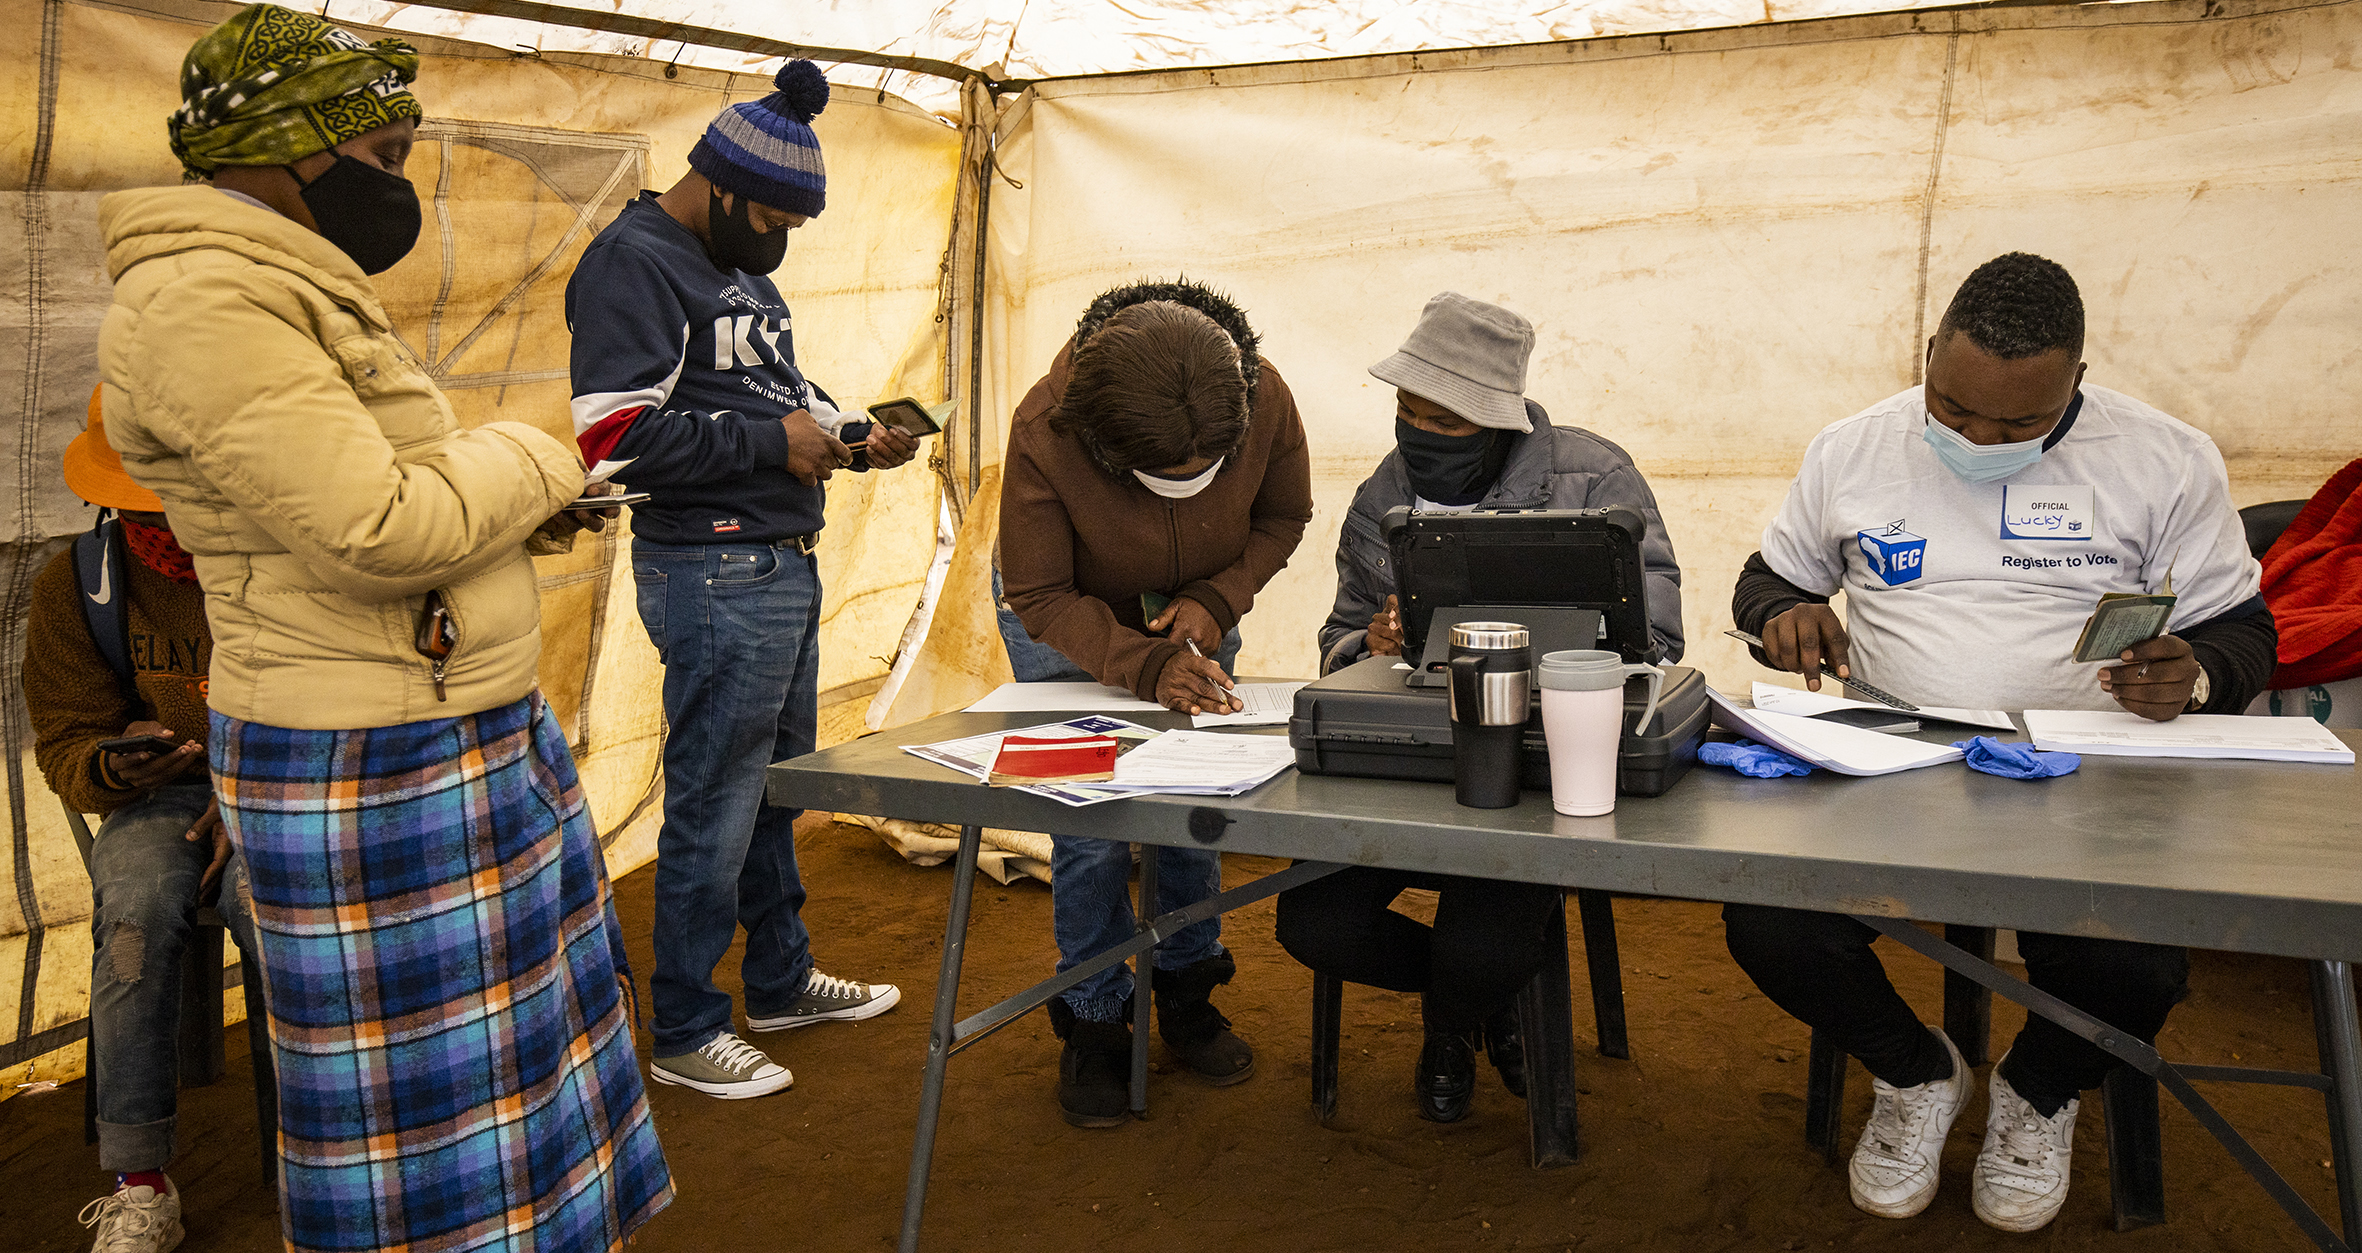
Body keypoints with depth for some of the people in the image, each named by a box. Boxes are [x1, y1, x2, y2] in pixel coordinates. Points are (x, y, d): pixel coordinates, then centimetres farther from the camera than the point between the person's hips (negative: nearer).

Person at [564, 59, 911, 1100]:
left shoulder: (743, 267, 19)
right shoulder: (633, 264, -11)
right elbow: (616, 437, -21)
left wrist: (850, 438, 9)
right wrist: (772, 442, -17)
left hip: (785, 562, 10)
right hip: (715, 574, -9)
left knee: (777, 784, 18)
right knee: (713, 808, -1)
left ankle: (781, 981, 34)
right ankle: (682, 1032, 13)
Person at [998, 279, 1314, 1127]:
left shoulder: (1264, 400, -30)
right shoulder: (1046, 432, -37)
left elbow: (1284, 517, -8)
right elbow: (1041, 598, -26)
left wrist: (1215, 602, -25)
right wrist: (1147, 667, -40)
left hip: (1193, 612, 3)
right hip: (1071, 617, -2)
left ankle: (1187, 994, 21)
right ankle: (1093, 1024, 9)